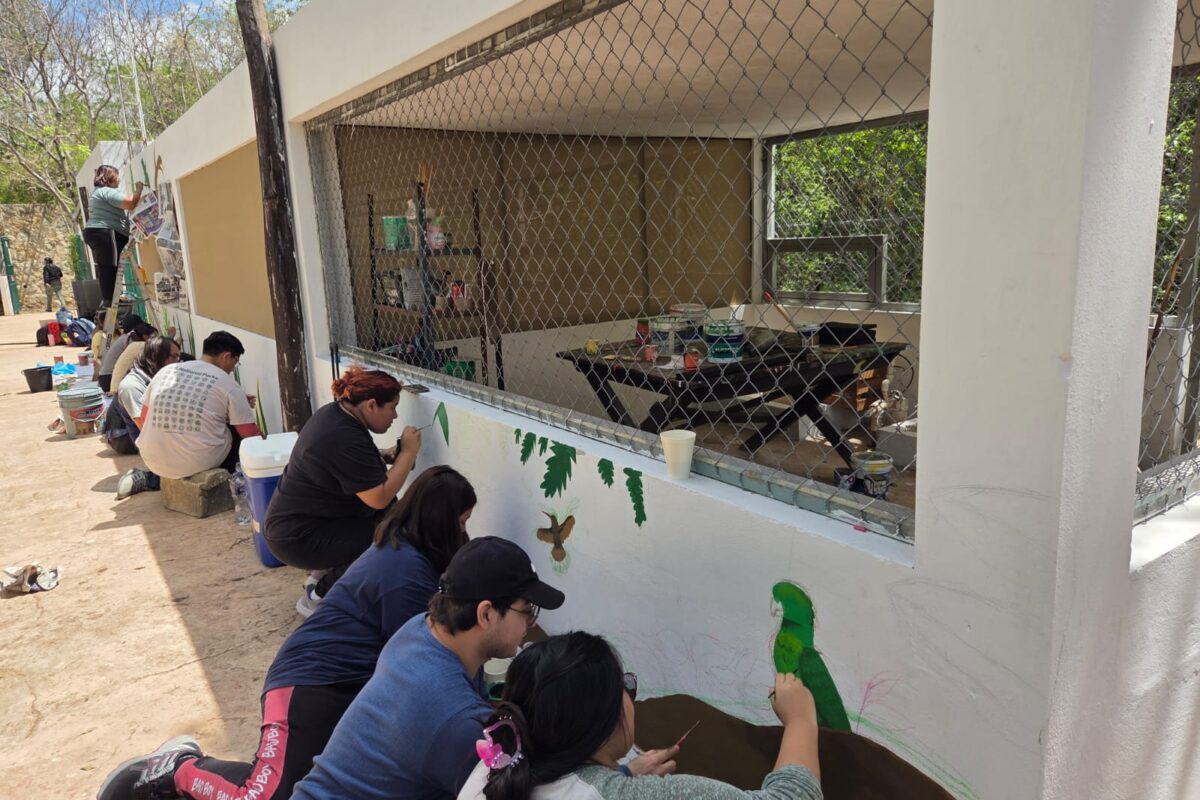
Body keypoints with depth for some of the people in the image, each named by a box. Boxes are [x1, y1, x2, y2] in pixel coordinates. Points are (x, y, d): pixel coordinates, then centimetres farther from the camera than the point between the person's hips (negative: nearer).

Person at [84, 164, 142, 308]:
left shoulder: (97, 192, 27)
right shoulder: (107, 191, -9)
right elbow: (130, 204, -17)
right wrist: (138, 189, -3)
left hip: (94, 232, 11)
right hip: (105, 233, -11)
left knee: (104, 267, 9)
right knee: (109, 267, -14)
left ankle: (105, 300, 10)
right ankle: (109, 300, -17)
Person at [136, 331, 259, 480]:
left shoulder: (166, 370, 7)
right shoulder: (227, 384, -6)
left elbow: (144, 420, 12)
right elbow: (250, 434, -5)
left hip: (154, 461, 6)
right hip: (199, 463, -5)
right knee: (239, 429, 19)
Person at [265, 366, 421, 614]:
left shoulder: (335, 412, 0)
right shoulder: (344, 438, -29)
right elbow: (380, 498, -29)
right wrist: (408, 452, -19)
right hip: (297, 539, -10)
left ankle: (323, 575, 15)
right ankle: (318, 596, 2)